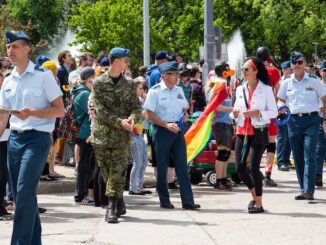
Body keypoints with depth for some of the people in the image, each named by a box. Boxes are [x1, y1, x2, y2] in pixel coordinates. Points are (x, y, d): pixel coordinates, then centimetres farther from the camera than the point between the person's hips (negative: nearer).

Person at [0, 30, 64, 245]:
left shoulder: (43, 76, -5)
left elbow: (60, 110, -7)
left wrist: (31, 112, -19)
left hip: (37, 138, -7)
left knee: (25, 192, -16)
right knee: (20, 194, 8)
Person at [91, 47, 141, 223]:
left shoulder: (128, 84, 10)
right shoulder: (99, 83, 1)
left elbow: (136, 106, 10)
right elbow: (100, 109, -7)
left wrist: (132, 118, -13)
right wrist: (119, 122, -17)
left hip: (122, 136, 1)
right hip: (102, 134, -1)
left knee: (117, 171, -10)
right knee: (106, 172, 5)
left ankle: (112, 208, -12)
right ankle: (120, 204, 21)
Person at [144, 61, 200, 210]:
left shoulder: (178, 90, 11)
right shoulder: (155, 91, -7)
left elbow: (185, 107, 26)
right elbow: (150, 114, -11)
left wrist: (184, 114, 4)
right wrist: (166, 125, -18)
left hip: (177, 130, 5)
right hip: (162, 131, -5)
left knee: (182, 166, 0)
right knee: (162, 167, 2)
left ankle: (187, 201, -2)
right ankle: (164, 201, 11)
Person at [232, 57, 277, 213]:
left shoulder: (266, 89, -4)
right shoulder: (240, 89, 12)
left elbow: (274, 112, -5)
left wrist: (258, 113, -19)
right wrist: (235, 114, -3)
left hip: (258, 132, -6)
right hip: (242, 131, 6)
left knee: (254, 167, -11)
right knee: (239, 167, 2)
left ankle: (258, 203, -1)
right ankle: (254, 195, 25)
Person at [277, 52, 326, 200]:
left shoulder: (313, 81, 0)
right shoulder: (287, 82, 8)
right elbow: (281, 99, 19)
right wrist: (281, 107, -5)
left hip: (311, 119, -4)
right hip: (293, 120, 4)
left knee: (309, 155, -13)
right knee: (298, 157, 6)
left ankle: (308, 190, -19)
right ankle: (304, 189, 14)